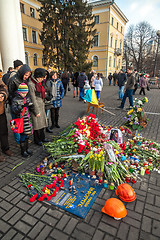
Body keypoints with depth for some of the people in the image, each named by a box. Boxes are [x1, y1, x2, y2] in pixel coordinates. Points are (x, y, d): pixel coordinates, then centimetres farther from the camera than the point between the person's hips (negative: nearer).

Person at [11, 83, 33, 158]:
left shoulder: (27, 98, 8)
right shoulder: (15, 100, -11)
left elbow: (29, 107, 18)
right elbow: (13, 110, -19)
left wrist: (30, 105, -6)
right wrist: (22, 106, -31)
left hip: (27, 119, 6)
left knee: (27, 134, 16)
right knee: (22, 135, 2)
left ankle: (27, 148, 31)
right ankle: (23, 151, 17)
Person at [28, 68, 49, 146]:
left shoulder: (39, 83, 10)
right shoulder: (31, 84, -17)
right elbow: (33, 99, -18)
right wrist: (37, 111, -17)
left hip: (41, 105, 9)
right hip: (35, 106, -9)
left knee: (42, 121, 16)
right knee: (37, 123, 2)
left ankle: (42, 138, 32)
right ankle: (37, 140, 20)